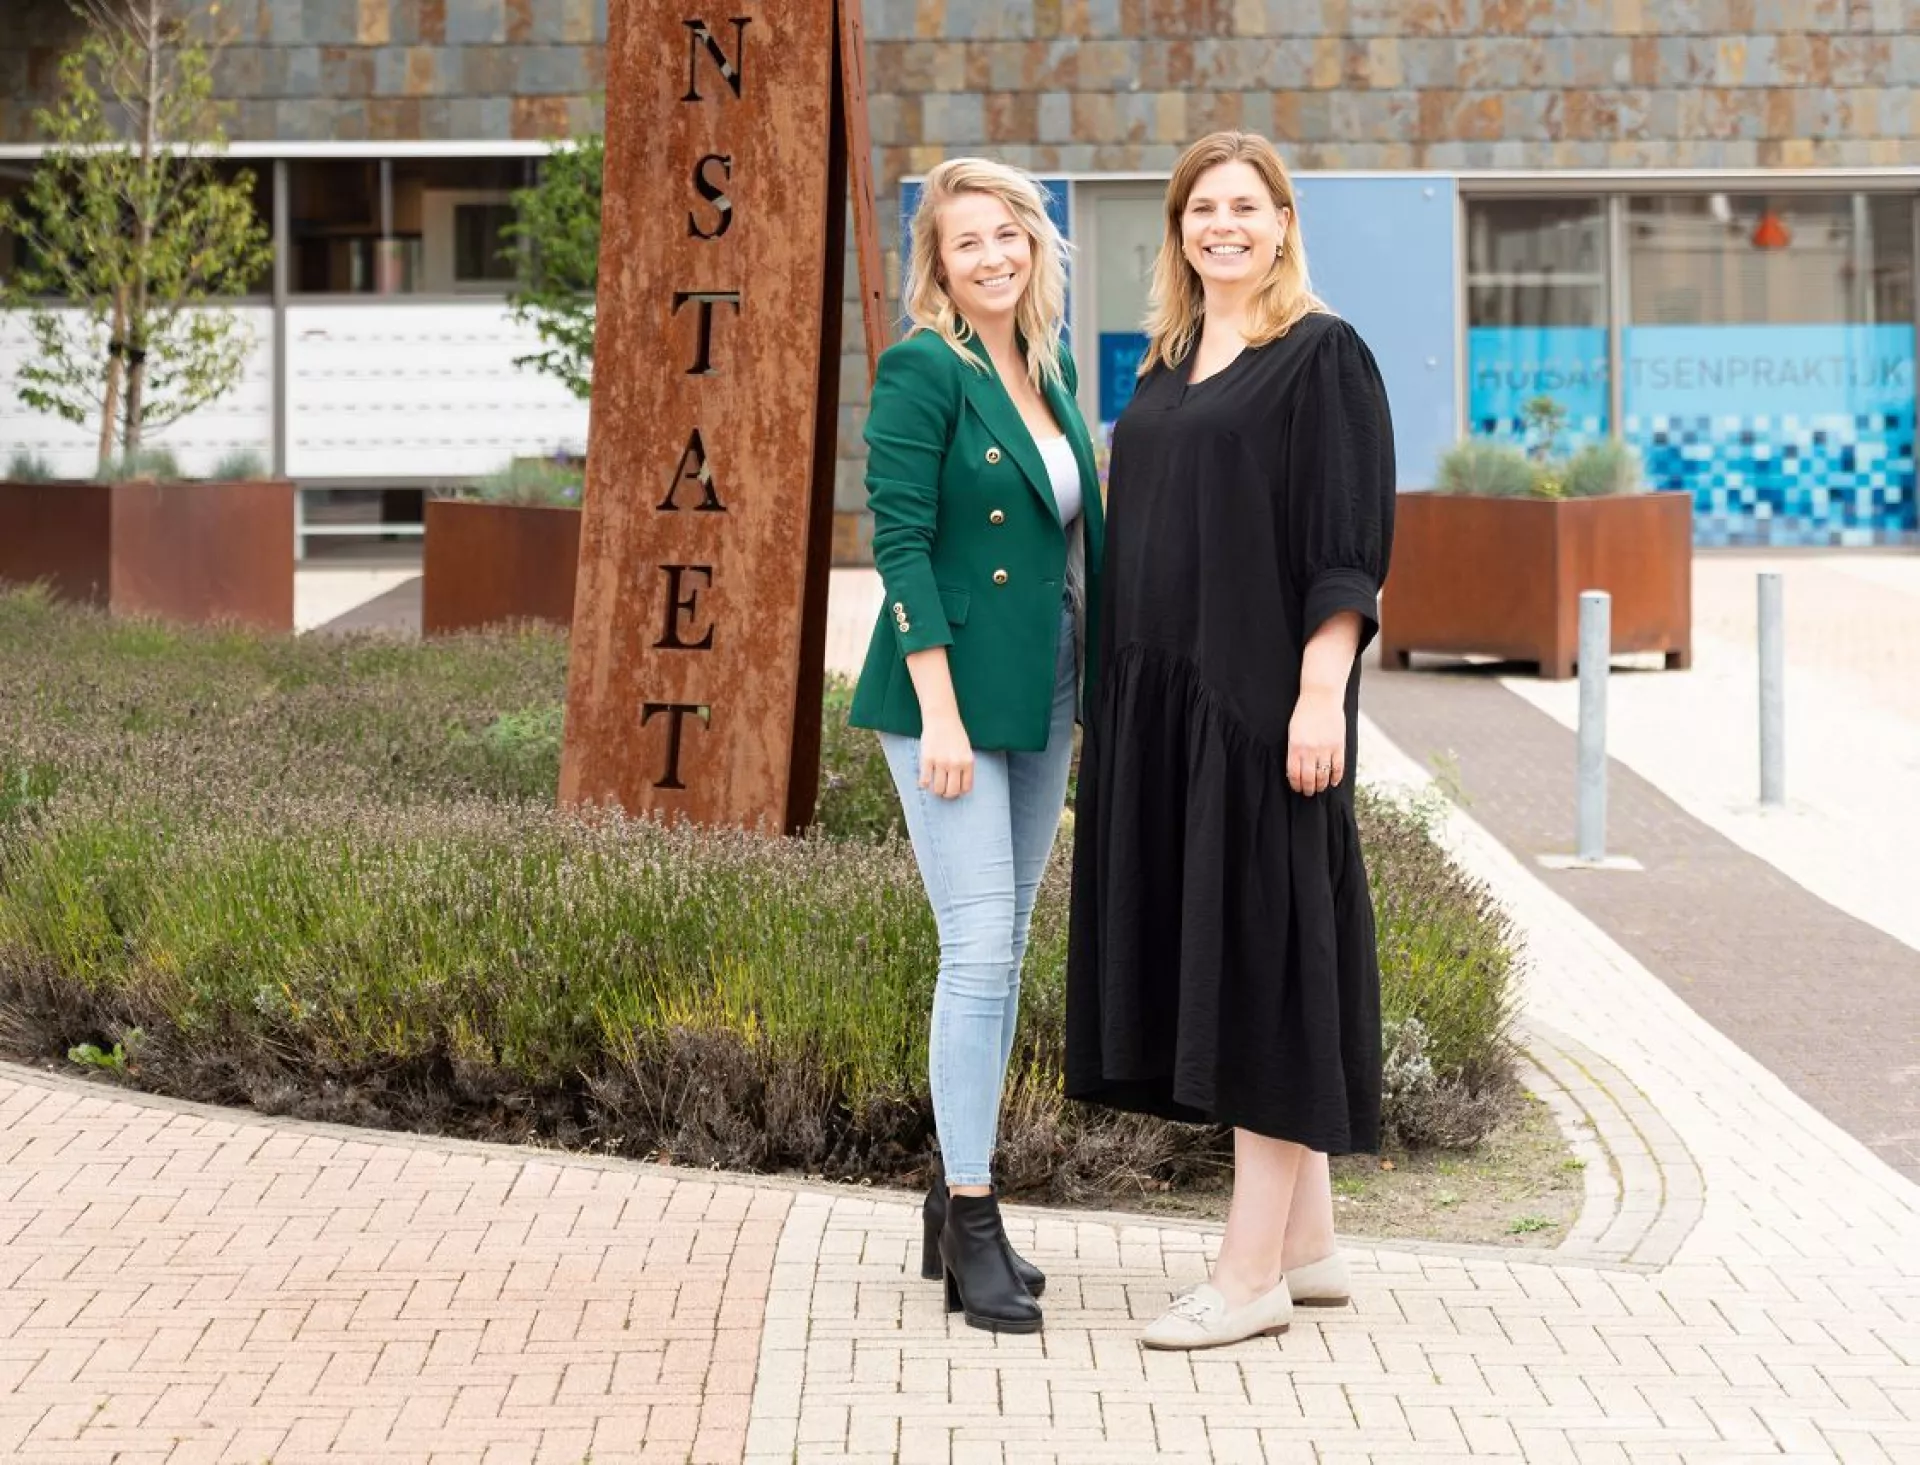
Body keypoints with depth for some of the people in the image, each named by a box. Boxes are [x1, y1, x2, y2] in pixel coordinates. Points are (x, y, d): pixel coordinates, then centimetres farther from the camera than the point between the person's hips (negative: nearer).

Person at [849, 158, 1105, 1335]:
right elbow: (900, 544, -13)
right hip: (953, 692, -7)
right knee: (980, 952, -10)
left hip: (1042, 700, 7)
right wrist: (940, 712, -18)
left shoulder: (1053, 367, 13)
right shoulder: (925, 370, -9)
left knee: (1001, 956, 10)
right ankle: (971, 1231, -5)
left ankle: (959, 1205, 19)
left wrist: (1100, 696, 13)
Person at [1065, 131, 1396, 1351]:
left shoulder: (1322, 355, -6)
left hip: (1263, 693, -8)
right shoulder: (1167, 367, 16)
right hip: (1164, 699, 8)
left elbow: (1351, 538, -12)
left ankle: (1255, 1270, -3)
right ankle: (1309, 1241, 18)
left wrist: (1320, 694, -19)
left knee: (1261, 949, -6)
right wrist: (1122, 700, 14)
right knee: (1214, 960, 9)